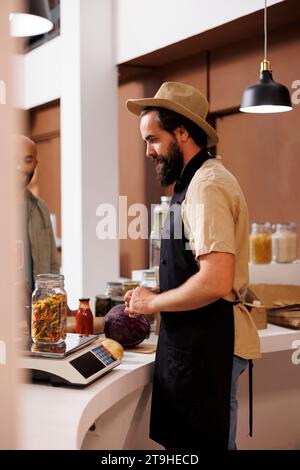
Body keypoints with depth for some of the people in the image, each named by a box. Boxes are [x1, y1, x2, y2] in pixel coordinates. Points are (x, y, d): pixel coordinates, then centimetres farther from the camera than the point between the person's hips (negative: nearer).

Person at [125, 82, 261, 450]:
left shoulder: (207, 186, -17)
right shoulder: (196, 181, 15)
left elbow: (215, 283, -26)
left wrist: (153, 302, -12)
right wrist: (153, 298, 10)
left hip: (209, 340, -10)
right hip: (193, 337, 10)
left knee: (202, 441, 2)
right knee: (180, 438, 16)